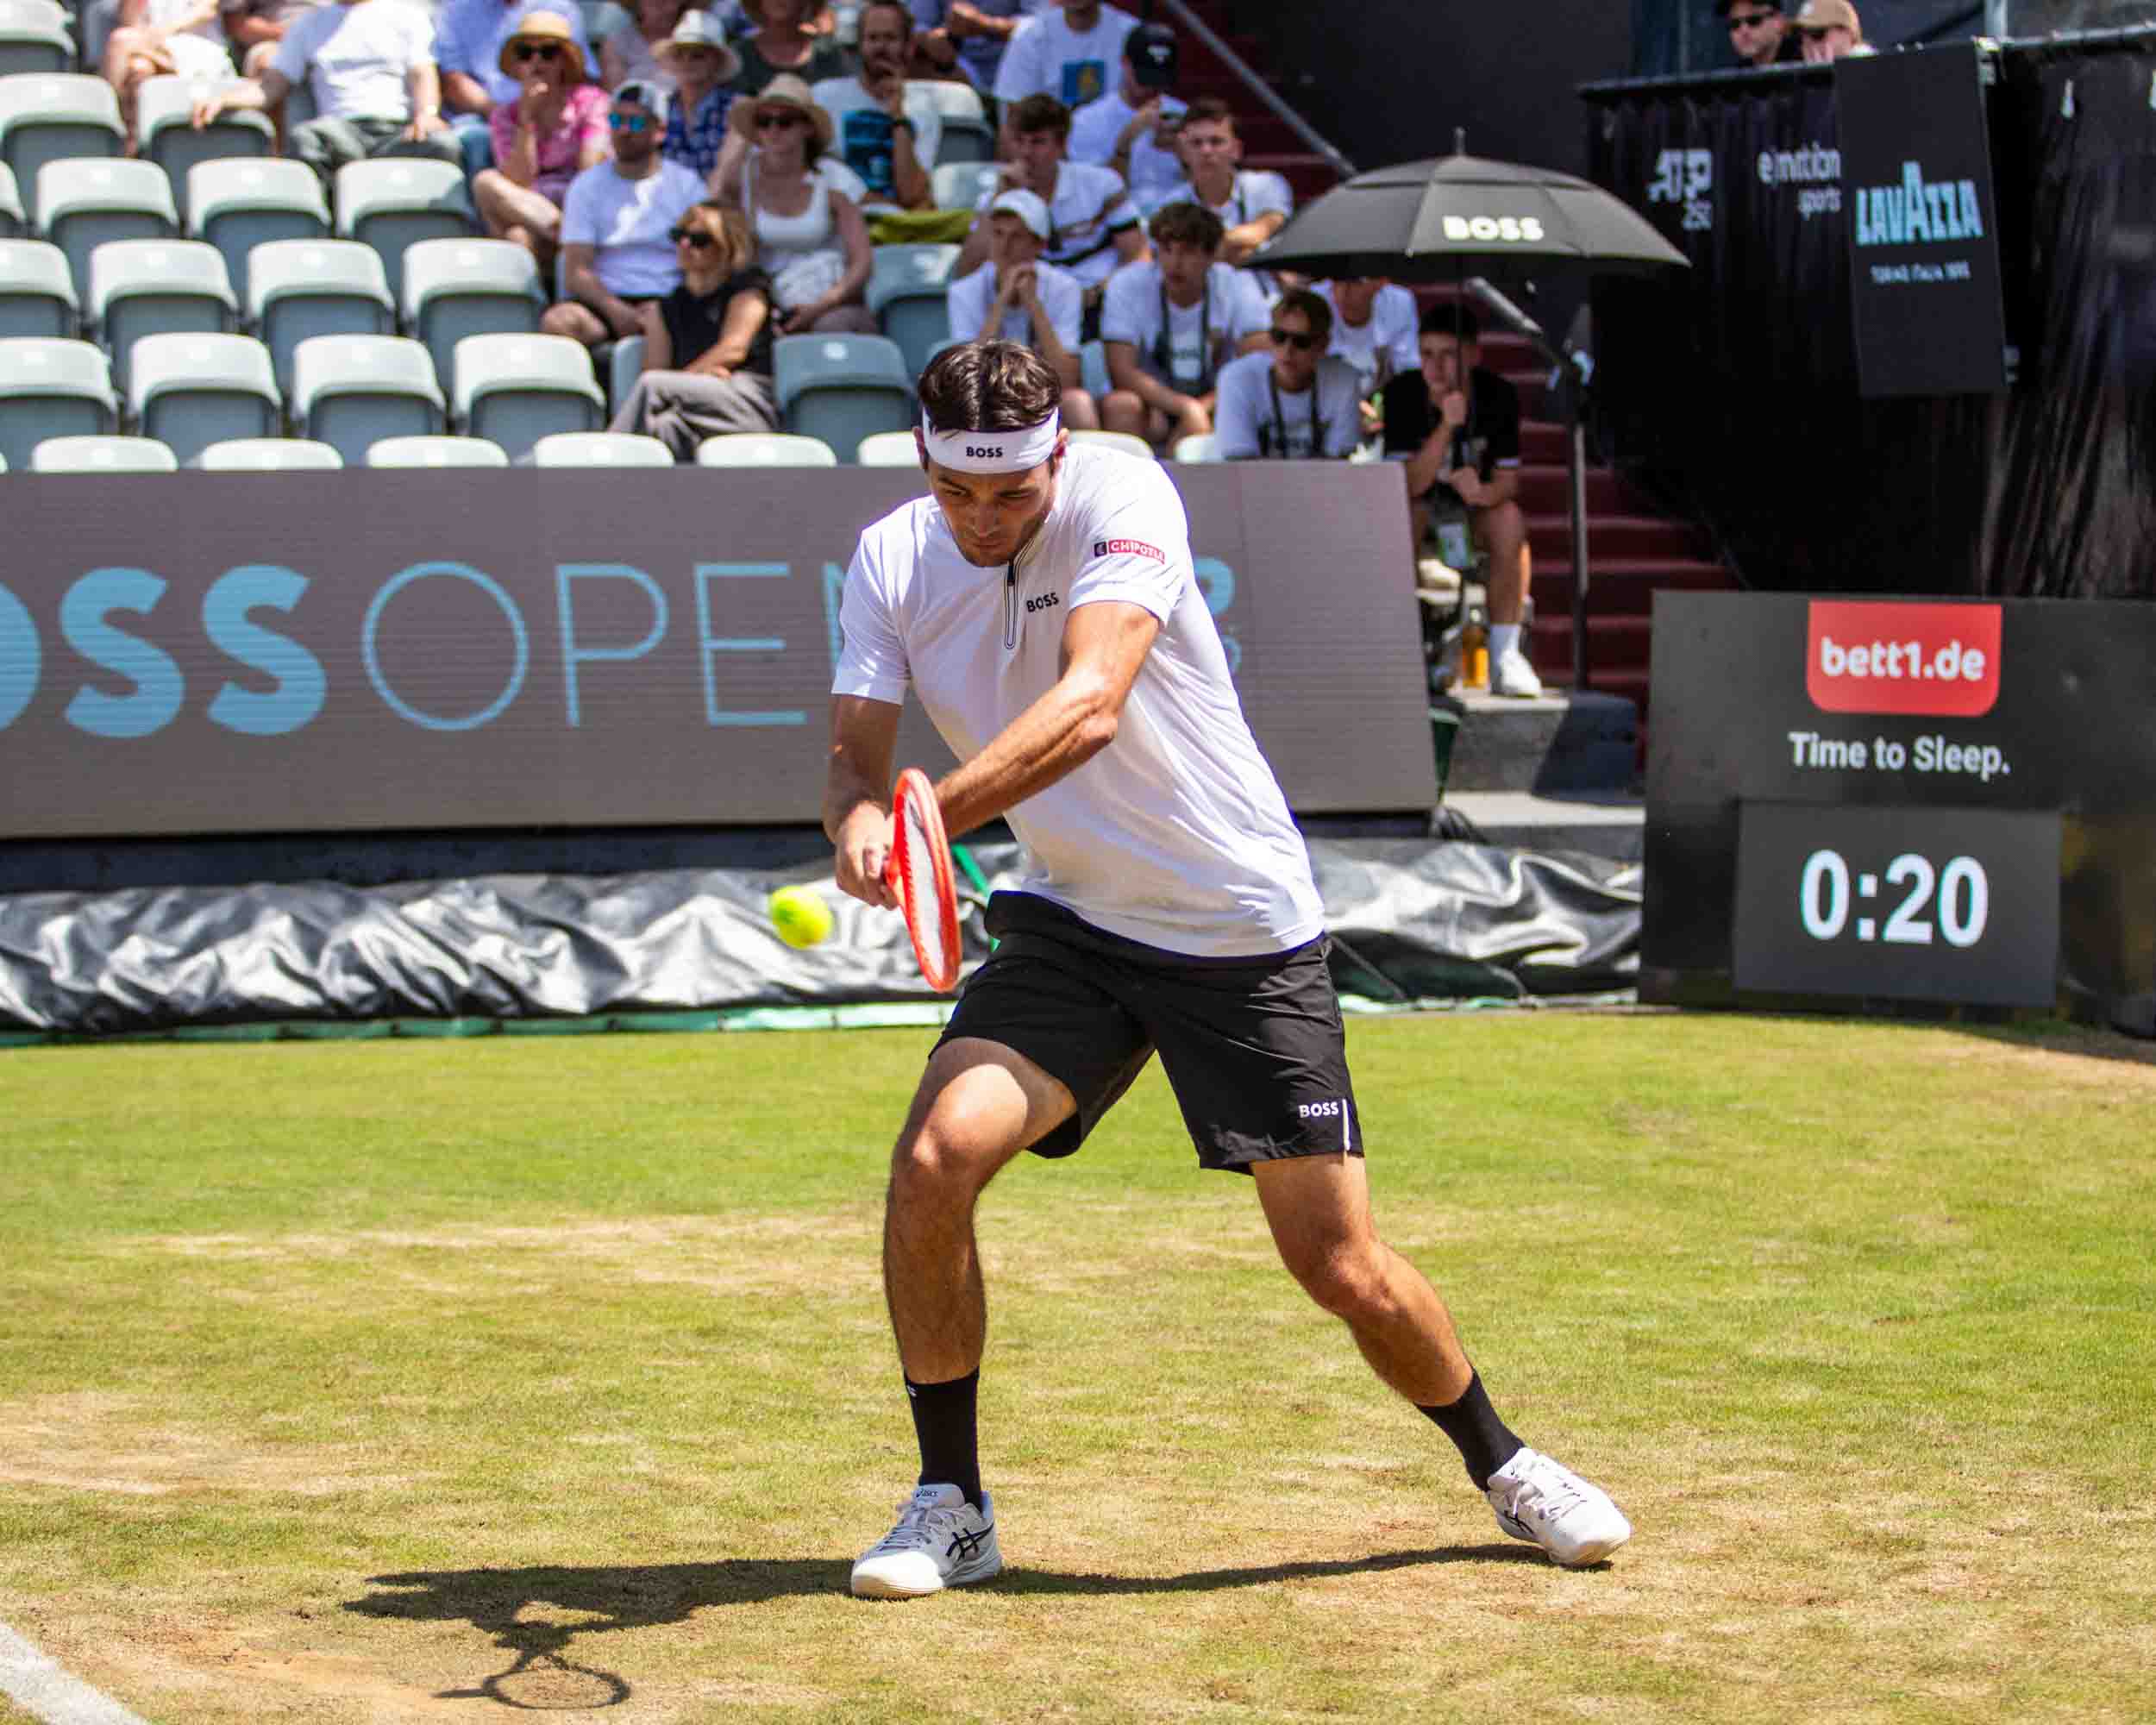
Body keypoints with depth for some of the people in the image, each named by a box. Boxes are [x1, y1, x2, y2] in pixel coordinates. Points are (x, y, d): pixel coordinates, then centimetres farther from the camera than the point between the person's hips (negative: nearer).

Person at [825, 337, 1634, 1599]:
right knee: (934, 1160, -20)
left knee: (1344, 1268, -1)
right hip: (1073, 925, 4)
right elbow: (857, 750, -9)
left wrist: (940, 812, -46)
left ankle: (1504, 1467, 27)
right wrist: (862, 821, -33)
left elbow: (1092, 703, -33)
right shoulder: (892, 563, -4)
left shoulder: (1122, 498, -19)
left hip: (1248, 936, -3)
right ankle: (952, 1507, -4)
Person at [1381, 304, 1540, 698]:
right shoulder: (1401, 395, -19)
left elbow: (1508, 480, -14)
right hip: (1419, 503, -1)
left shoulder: (1498, 396, -14)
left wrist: (1483, 492, -39)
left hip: (1475, 505, 1)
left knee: (1509, 519, -32)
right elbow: (1411, 485, -25)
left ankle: (1505, 657, -26)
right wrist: (1447, 426, -39)